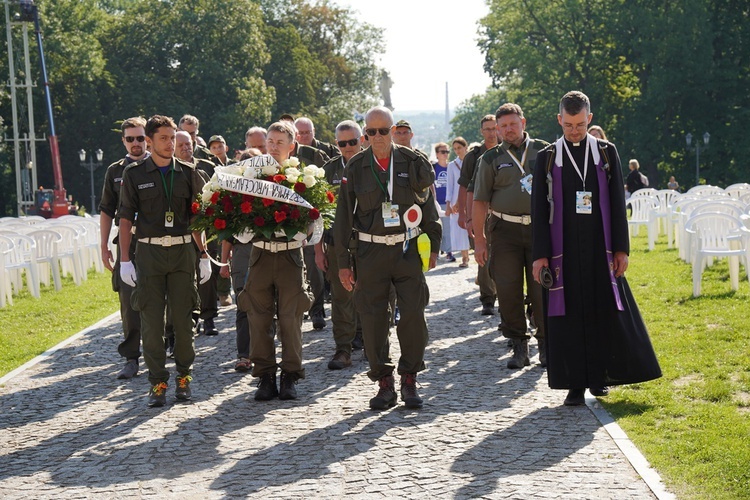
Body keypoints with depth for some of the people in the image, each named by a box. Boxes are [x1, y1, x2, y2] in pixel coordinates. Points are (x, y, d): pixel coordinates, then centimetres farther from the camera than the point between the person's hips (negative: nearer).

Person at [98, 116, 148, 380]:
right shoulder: (115, 171, 10)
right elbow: (107, 211, 14)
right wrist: (104, 247, 9)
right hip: (127, 244, 1)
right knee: (129, 303, -2)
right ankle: (131, 358, 2)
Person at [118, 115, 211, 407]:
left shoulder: (187, 173, 8)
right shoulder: (135, 174, 3)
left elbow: (197, 218, 12)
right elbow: (126, 218, 3)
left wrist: (204, 256, 7)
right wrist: (124, 260, -3)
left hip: (182, 251, 1)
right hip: (149, 251, -1)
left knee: (182, 317, 2)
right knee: (151, 320, -2)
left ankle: (184, 376, 16)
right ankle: (157, 382, 5)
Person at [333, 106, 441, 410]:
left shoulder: (412, 163, 1)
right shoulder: (355, 168, 3)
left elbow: (428, 205, 8)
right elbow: (344, 216, 7)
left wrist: (433, 246, 2)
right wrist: (343, 262, 4)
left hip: (408, 248, -1)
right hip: (370, 251, 1)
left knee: (414, 314, -7)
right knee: (373, 319, 0)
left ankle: (409, 380, 7)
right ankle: (384, 383, 11)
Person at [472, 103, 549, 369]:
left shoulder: (543, 151, 8)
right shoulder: (491, 158, 7)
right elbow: (480, 201, 5)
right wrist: (479, 239, -2)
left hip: (540, 227, 0)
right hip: (505, 230, 0)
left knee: (542, 290, -2)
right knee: (507, 291, -2)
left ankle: (546, 345, 11)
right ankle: (519, 347, 8)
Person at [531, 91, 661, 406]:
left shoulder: (606, 153, 7)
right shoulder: (547, 158, 4)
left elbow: (617, 203, 5)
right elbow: (539, 210, 3)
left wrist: (621, 249, -1)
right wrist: (540, 255, -4)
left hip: (600, 248, 1)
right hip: (563, 251, -1)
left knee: (606, 312, -1)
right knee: (569, 315, -1)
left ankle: (599, 375, 13)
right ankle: (576, 384, 4)